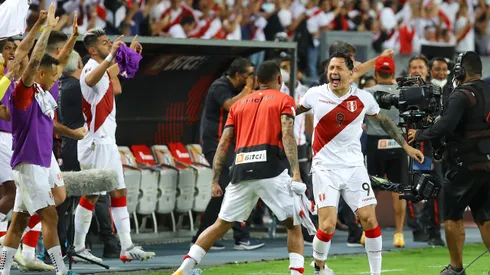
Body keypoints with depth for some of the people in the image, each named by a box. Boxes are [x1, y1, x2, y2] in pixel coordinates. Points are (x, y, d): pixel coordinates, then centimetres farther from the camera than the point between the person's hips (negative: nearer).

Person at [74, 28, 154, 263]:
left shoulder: (103, 68, 15)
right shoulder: (91, 67, -15)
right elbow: (90, 80, -42)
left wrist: (128, 54, 42)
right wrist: (111, 56, -53)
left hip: (107, 141, 10)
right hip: (95, 142, -10)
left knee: (119, 193, 7)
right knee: (91, 195, -5)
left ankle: (127, 248, 7)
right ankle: (78, 248, 2)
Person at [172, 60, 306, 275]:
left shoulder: (239, 104, 22)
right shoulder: (284, 100, 9)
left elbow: (224, 144, 16)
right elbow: (287, 136, -7)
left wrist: (215, 180, 17)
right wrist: (296, 172, -16)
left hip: (242, 169, 4)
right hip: (270, 169, -4)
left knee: (221, 224, 14)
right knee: (294, 224, 8)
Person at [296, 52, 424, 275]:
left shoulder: (363, 98, -3)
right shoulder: (315, 95, -5)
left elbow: (384, 121, 14)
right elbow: (294, 111, 16)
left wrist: (406, 146, 15)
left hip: (354, 167, 2)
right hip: (325, 168, -2)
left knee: (369, 219, -5)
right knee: (327, 225, -13)